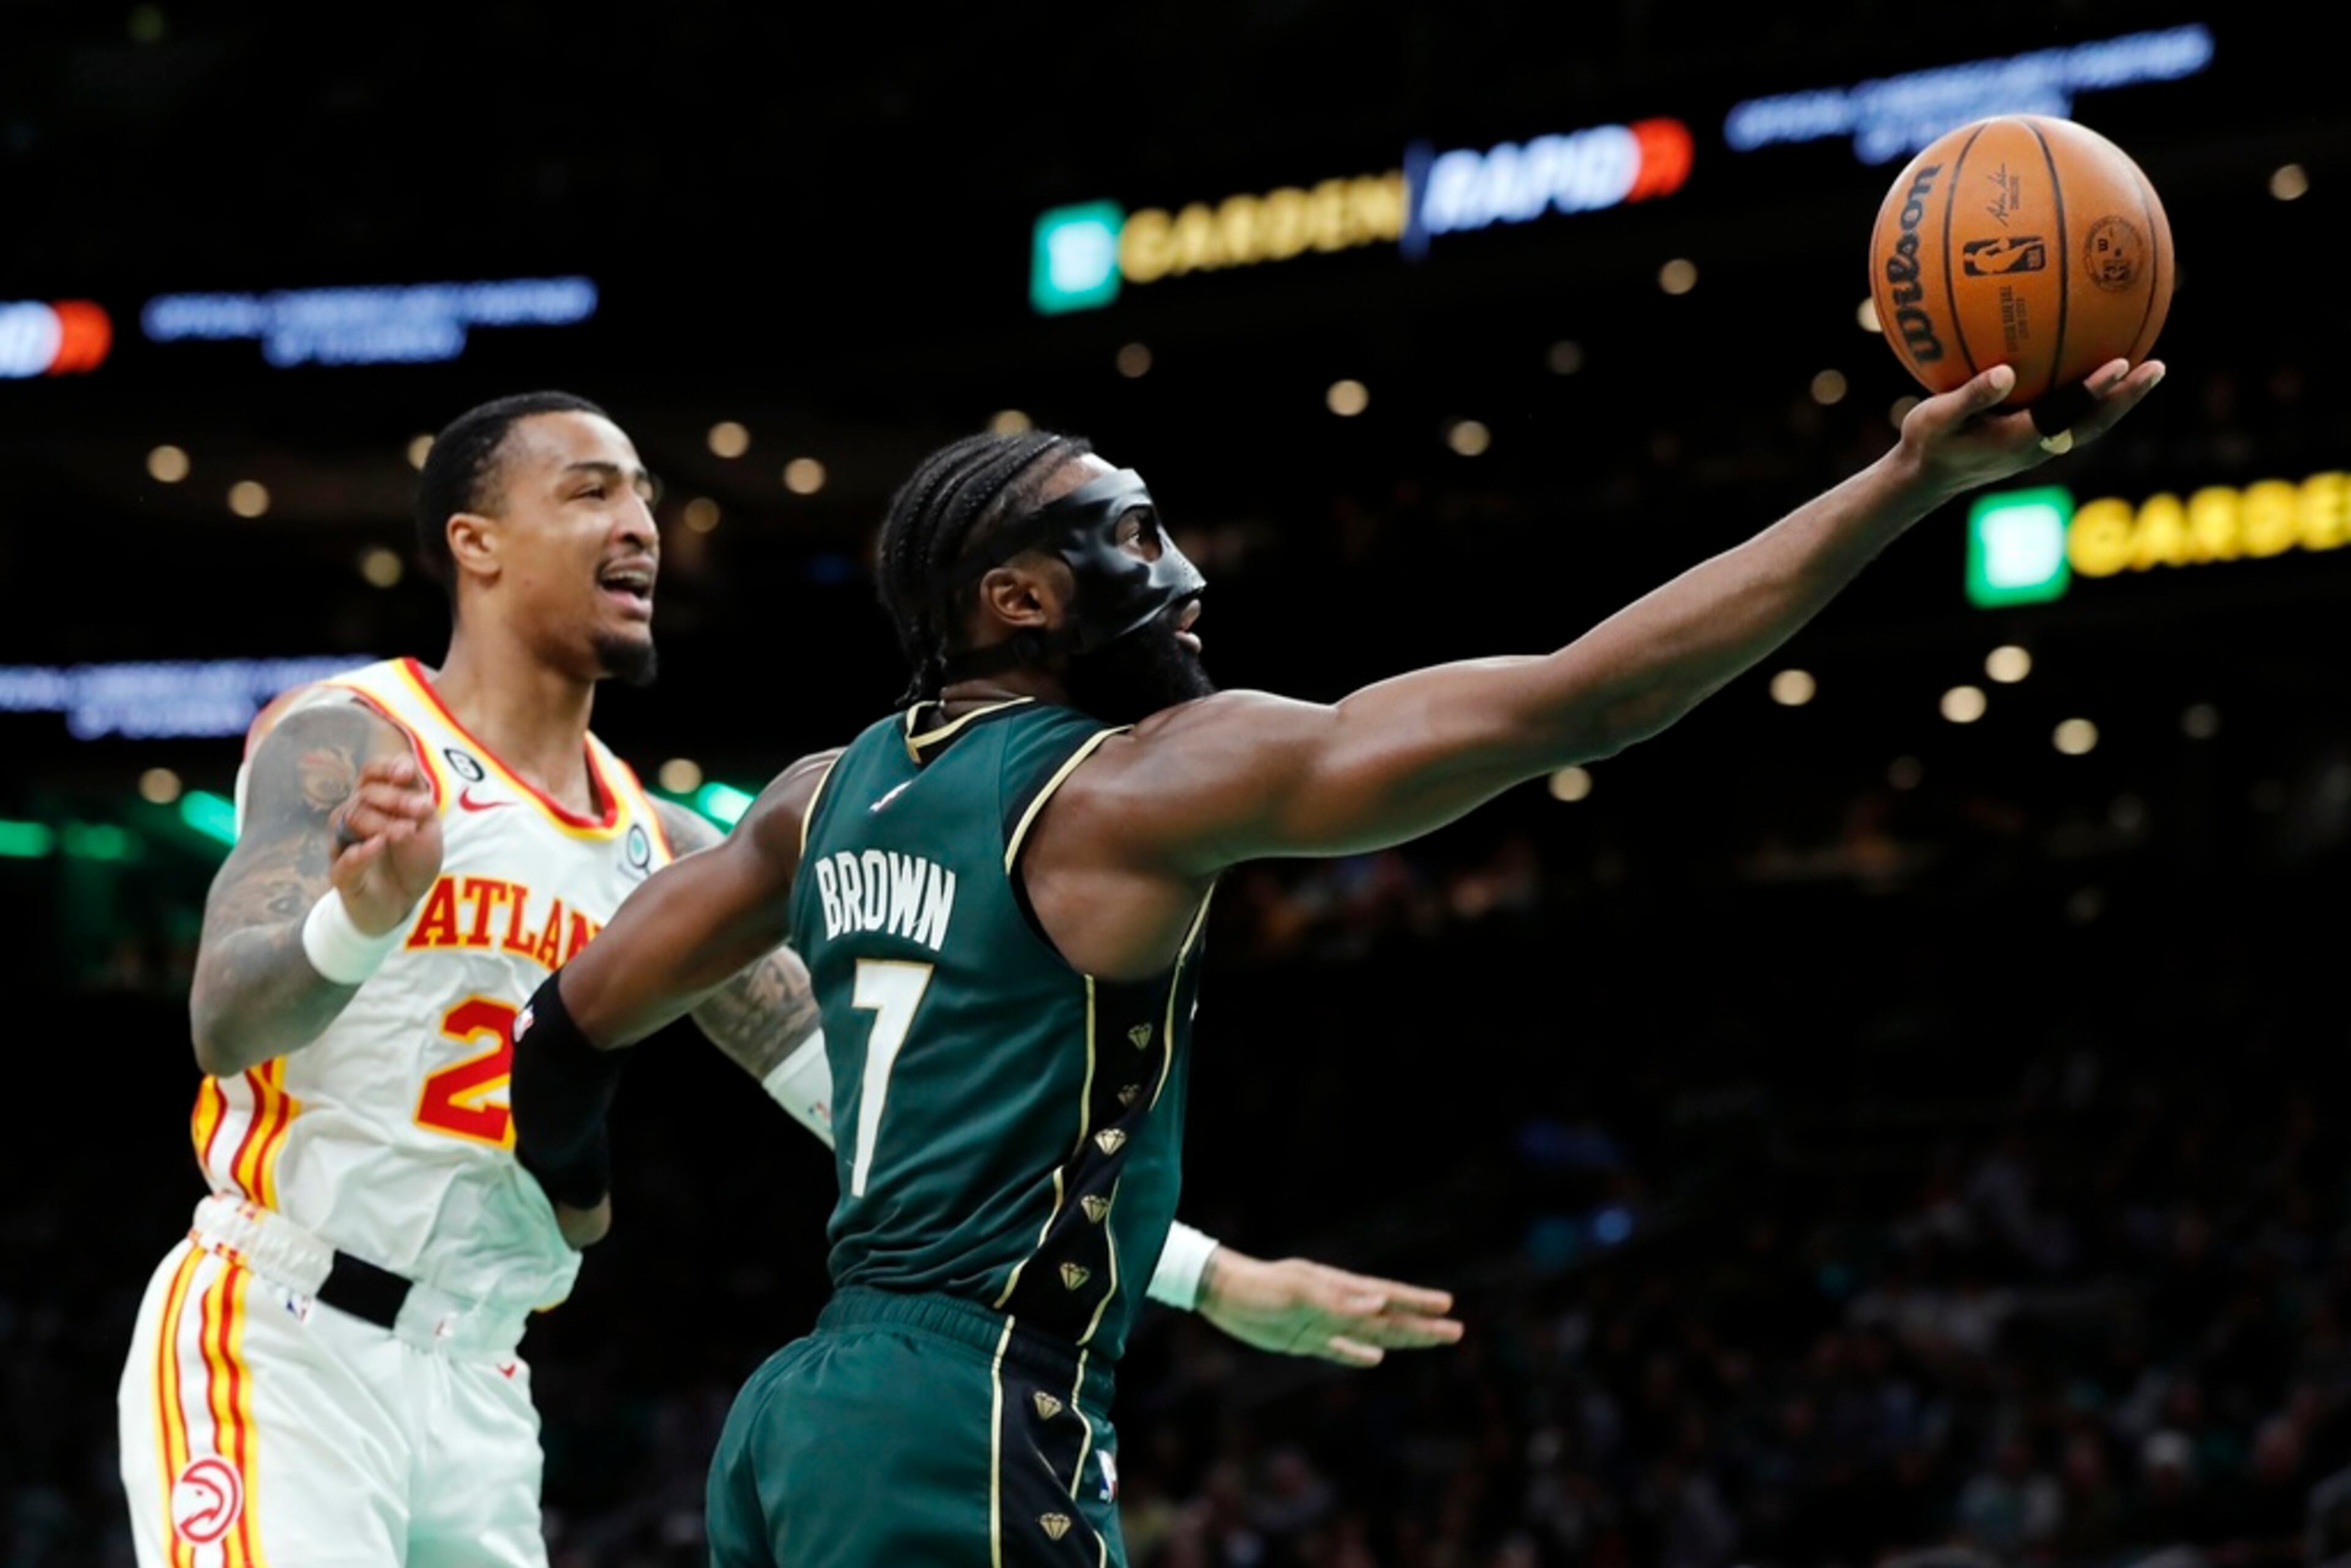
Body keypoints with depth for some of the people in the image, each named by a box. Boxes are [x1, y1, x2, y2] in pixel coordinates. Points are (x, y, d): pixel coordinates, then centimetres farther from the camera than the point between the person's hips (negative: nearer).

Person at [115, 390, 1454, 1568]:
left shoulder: (661, 856, 11)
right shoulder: (347, 743, -7)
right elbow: (226, 1021, -22)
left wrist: (1210, 1276, 4)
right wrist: (362, 918, -46)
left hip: (474, 1386, 7)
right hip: (278, 1352, -7)